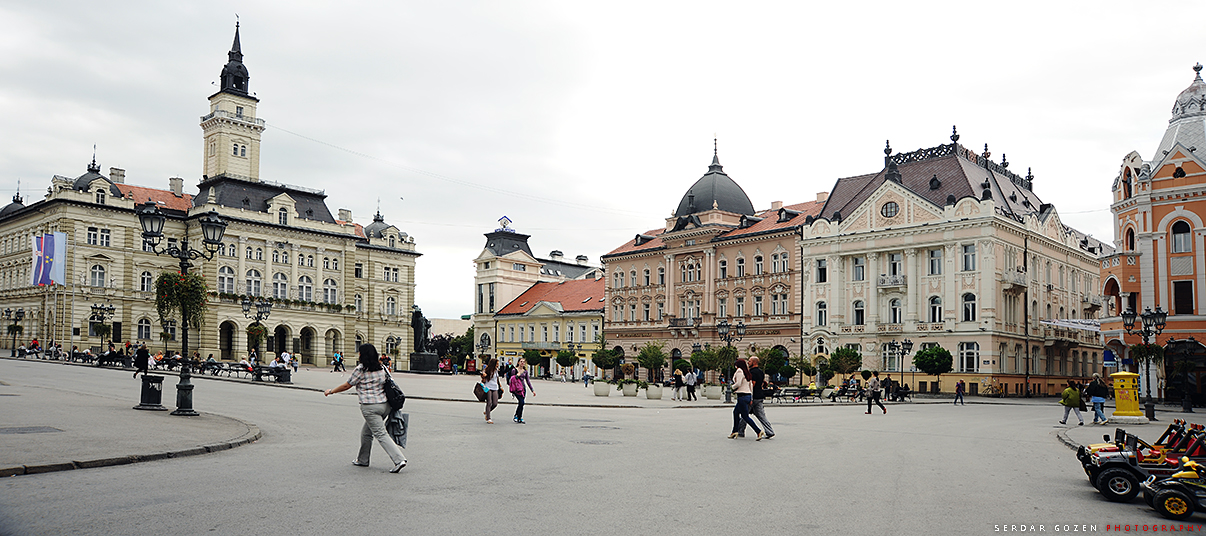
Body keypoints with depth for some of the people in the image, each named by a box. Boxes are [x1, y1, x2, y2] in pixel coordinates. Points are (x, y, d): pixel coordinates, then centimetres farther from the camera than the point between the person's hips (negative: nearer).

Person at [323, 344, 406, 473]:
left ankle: (399, 460, -17)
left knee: (381, 434, -7)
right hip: (385, 404, 7)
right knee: (366, 432, 22)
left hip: (370, 407, -7)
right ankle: (362, 460, 32)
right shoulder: (381, 369, 8)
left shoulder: (360, 369, -8)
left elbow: (346, 386, 0)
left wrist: (331, 391, 14)